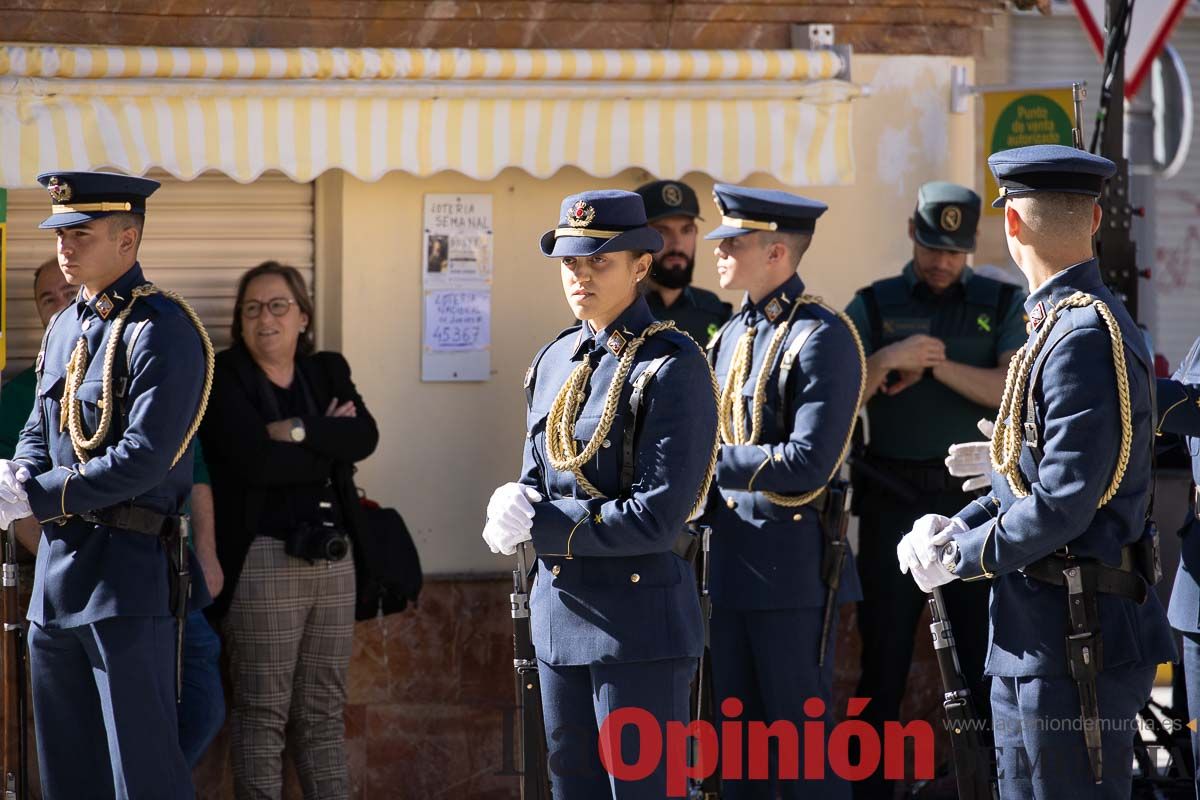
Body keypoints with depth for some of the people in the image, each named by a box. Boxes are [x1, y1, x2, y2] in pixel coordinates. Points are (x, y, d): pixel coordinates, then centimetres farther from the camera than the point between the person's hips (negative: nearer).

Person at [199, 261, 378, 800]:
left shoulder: (328, 371, 13)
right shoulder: (223, 377, -3)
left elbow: (365, 436, -5)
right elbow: (256, 459, -18)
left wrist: (298, 430, -16)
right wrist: (330, 443, -7)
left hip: (334, 558, 5)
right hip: (265, 560, -5)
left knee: (324, 710, 9)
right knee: (262, 711, -3)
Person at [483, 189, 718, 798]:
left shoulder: (673, 368, -13)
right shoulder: (554, 362, 11)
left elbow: (658, 517, -20)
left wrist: (540, 526, -14)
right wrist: (513, 511, -10)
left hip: (639, 617, -8)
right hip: (559, 610, 8)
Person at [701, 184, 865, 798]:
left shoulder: (821, 338, -13)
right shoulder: (732, 335, 13)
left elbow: (808, 464, -21)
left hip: (793, 569, -8)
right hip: (733, 566, 8)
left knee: (804, 742, -1)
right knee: (738, 746, 13)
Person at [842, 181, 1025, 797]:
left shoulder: (1003, 305, 6)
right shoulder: (873, 306, 7)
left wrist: (933, 364, -14)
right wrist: (887, 359, -19)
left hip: (976, 500, 0)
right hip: (894, 502, 0)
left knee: (992, 659, 0)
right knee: (883, 659, 5)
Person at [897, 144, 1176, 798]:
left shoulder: (1086, 337, -20)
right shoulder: (1064, 323, 13)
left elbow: (1065, 503, -23)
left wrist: (961, 556, -12)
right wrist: (956, 526, 5)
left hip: (1077, 646, -10)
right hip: (1030, 644, 10)